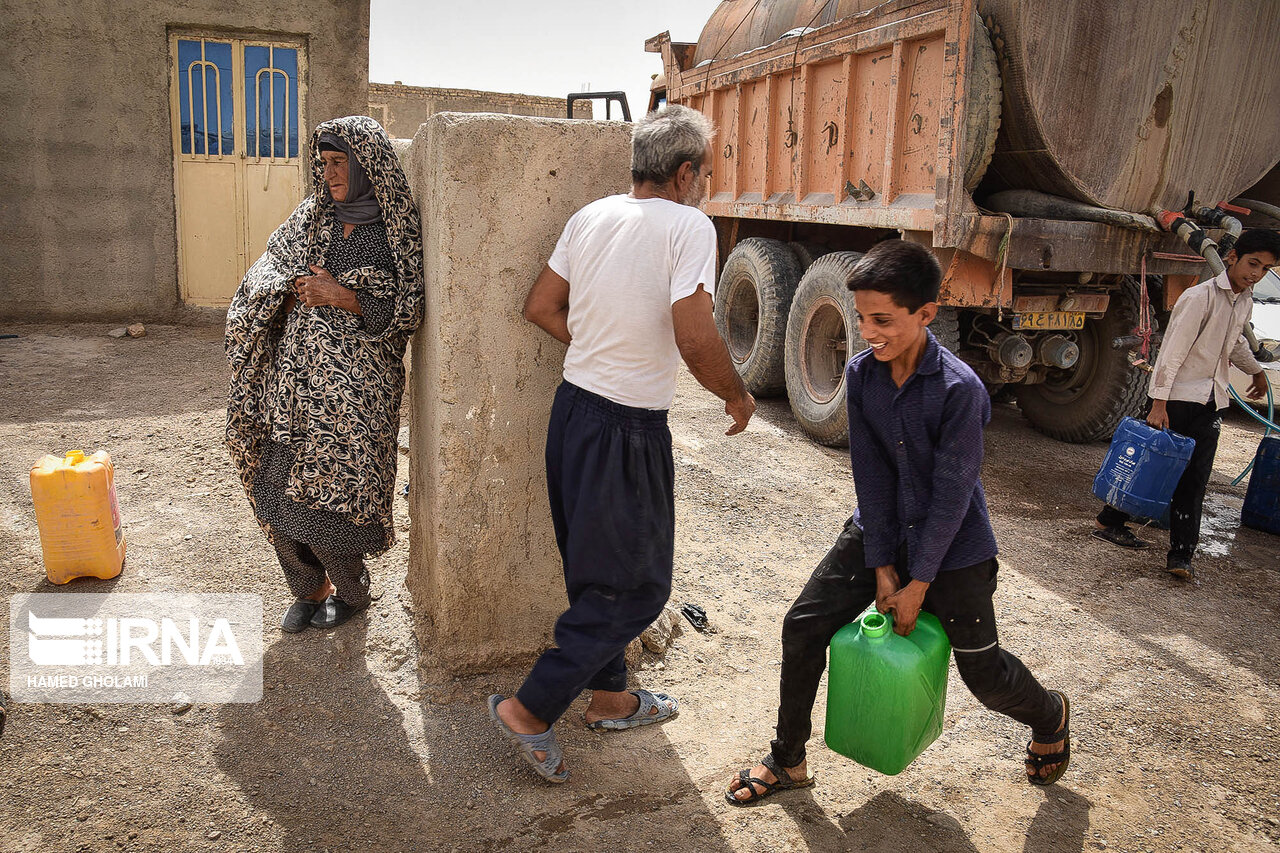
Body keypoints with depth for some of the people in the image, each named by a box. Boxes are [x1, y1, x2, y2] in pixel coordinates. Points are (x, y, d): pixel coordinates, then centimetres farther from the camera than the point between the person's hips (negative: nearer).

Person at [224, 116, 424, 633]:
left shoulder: (398, 230, -3)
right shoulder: (311, 218, 10)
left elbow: (409, 311, -6)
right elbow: (262, 279, 13)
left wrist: (340, 297, -13)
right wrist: (296, 289, -7)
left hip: (355, 385, -5)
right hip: (294, 377, 5)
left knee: (327, 495, 0)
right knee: (278, 491, 7)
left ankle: (350, 591, 27)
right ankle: (307, 590, 30)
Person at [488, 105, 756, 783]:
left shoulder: (591, 216, 6)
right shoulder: (689, 226, -15)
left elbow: (540, 307, 10)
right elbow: (695, 341, -23)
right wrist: (736, 396, -5)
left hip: (573, 406, 8)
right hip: (630, 430, -8)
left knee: (596, 570, 21)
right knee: (637, 586, 8)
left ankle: (611, 696, 38)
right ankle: (531, 709, 10)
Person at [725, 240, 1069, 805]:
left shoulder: (959, 389, -25)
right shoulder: (861, 372, -10)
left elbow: (951, 494, -20)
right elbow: (871, 475, -8)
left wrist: (919, 584, -15)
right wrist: (881, 565, -8)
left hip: (953, 545, -4)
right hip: (879, 528, 5)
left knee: (983, 672, 7)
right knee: (803, 626, -3)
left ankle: (1050, 717, 44)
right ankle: (788, 761, 16)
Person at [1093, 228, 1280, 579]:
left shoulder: (1245, 302, 12)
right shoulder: (1200, 296, -13)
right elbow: (1172, 350, -19)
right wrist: (1158, 402, -25)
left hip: (1211, 401, 6)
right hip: (1179, 396, -6)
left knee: (1194, 478, 0)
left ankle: (1181, 556, 1)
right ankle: (1109, 521, 19)